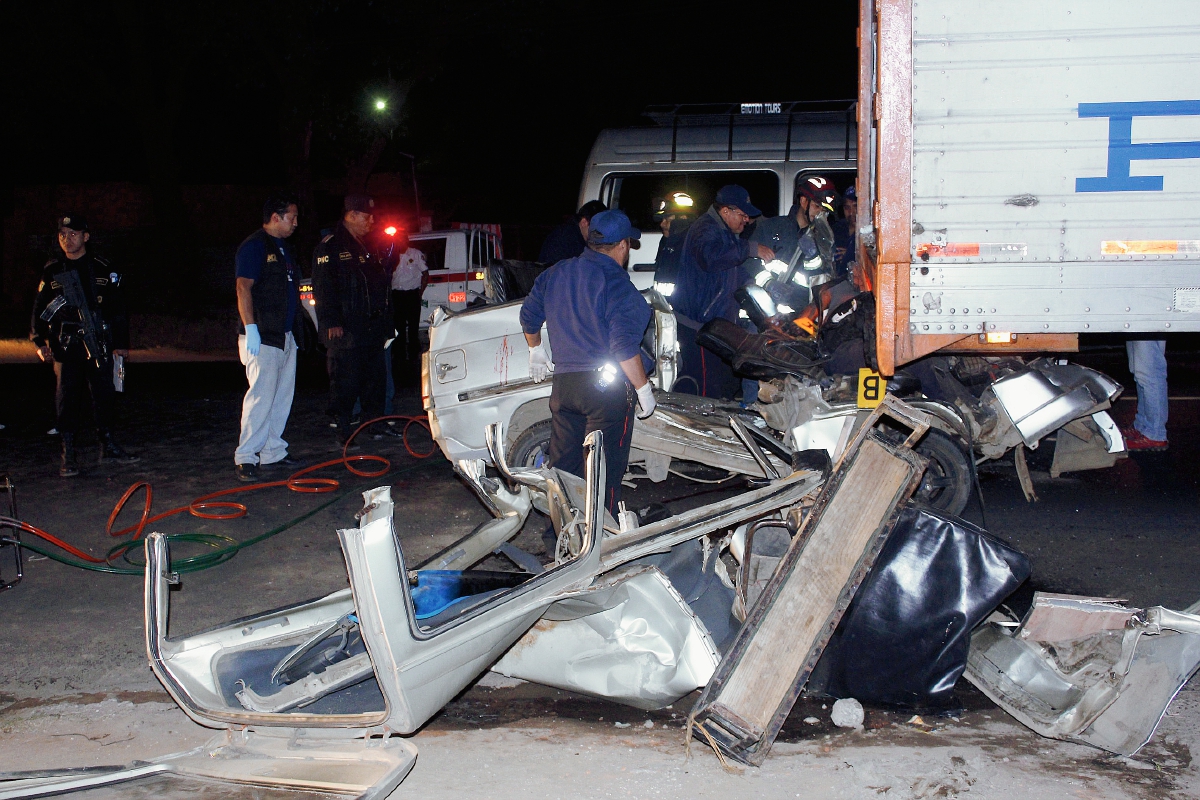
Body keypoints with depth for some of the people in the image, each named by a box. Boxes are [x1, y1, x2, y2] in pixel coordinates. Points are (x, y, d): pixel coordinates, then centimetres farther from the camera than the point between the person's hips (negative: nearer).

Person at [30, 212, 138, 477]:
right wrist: (40, 342, 0)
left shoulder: (103, 269, 5)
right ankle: (68, 454, 5)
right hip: (65, 346, 0)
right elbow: (40, 309, 9)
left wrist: (121, 342, 7)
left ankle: (108, 445, 19)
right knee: (67, 398, -1)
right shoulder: (52, 270, 6)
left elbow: (118, 307, 9)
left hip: (99, 344, 0)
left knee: (104, 394, 4)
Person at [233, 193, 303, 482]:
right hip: (262, 338, -9)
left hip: (285, 336, 9)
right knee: (261, 396, -12)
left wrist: (295, 329, 21)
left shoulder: (283, 248, 20)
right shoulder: (253, 246, -9)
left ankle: (273, 451, 16)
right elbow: (244, 288, -16)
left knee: (283, 396, 9)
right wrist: (250, 328, -22)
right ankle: (245, 457, -9)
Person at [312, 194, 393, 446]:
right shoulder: (330, 246, -6)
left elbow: (382, 285, 23)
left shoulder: (368, 247, 19)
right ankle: (343, 431, 1)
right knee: (346, 382, -5)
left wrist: (385, 321, 17)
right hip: (344, 330, -8)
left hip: (372, 329, 8)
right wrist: (332, 322, -20)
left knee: (376, 378, 12)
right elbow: (323, 288, -13)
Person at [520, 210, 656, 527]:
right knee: (604, 470, 0)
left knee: (563, 465, 15)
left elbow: (528, 316, 20)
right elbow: (624, 346, -20)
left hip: (563, 382, 7)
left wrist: (536, 350, 36)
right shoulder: (615, 283, -13)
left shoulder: (555, 274, 9)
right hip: (607, 385, -7)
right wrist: (644, 388, -13)